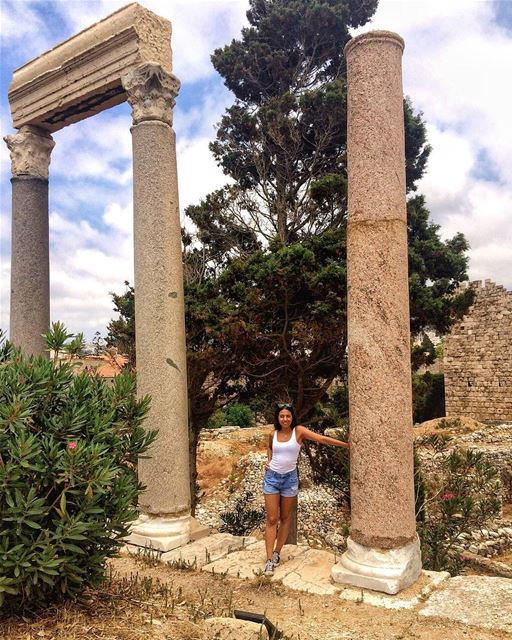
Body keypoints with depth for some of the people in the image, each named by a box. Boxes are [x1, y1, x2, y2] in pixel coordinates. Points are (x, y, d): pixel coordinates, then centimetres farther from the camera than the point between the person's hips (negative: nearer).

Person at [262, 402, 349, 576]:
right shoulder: (273, 434, 0)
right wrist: (269, 460, 3)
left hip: (290, 478, -1)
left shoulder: (299, 431, -8)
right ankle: (269, 559, 3)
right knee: (272, 519, 0)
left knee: (285, 518, 10)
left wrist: (346, 444, -20)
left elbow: (322, 439, -14)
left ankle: (277, 552, 26)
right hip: (272, 477, 1)